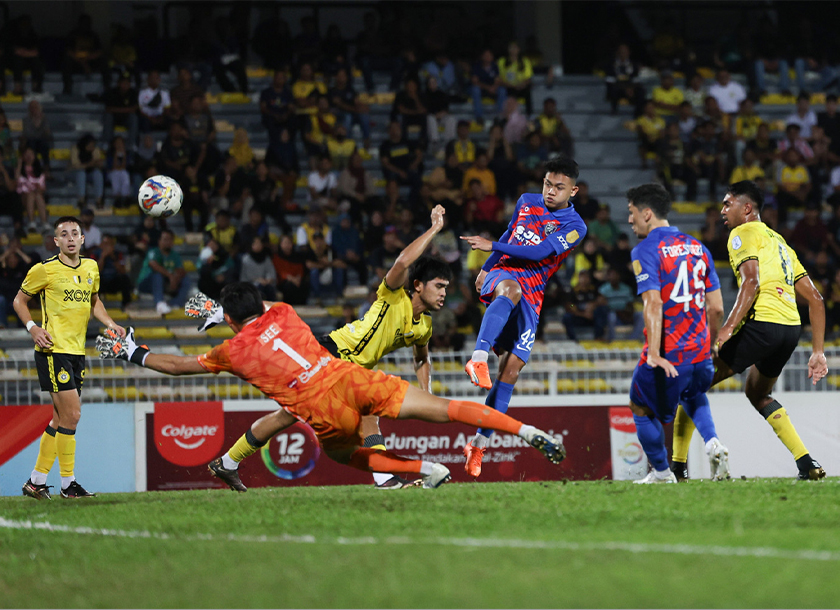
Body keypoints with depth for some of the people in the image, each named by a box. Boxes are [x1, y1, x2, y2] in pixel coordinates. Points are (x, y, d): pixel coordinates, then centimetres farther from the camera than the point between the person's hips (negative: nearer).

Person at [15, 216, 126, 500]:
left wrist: (110, 324, 10)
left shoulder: (90, 267, 10)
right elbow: (20, 300, 3)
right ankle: (68, 484, -4)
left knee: (62, 418, 10)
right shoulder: (45, 269, -7)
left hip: (77, 351, 7)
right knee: (71, 414, -12)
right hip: (53, 349, -7)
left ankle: (37, 482, 19)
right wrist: (32, 327, -13)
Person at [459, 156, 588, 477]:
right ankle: (479, 356, -59)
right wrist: (486, 268, 37)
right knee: (511, 288, -39)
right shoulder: (526, 202, 13)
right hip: (501, 275, 0)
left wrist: (492, 246, -15)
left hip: (530, 299, 0)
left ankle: (480, 442, -2)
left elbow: (539, 252, -12)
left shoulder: (575, 226, 0)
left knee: (511, 369, -8)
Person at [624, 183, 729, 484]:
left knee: (641, 409, 16)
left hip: (666, 357, -6)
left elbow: (653, 304, -21)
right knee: (694, 399, 32)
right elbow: (716, 308, 11)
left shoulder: (645, 250, -8)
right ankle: (713, 444, 7)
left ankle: (661, 473, 19)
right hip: (700, 353, 6)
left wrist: (654, 353, -27)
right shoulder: (697, 247, 11)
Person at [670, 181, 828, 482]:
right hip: (791, 327, 8)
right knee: (756, 393, 29)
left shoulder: (744, 234, 3)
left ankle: (677, 465, -1)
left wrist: (728, 328, -24)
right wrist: (817, 351, 22)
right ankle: (807, 463, 15)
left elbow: (751, 282, -16)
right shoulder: (779, 241, 27)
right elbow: (815, 299, 23)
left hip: (761, 323, -8)